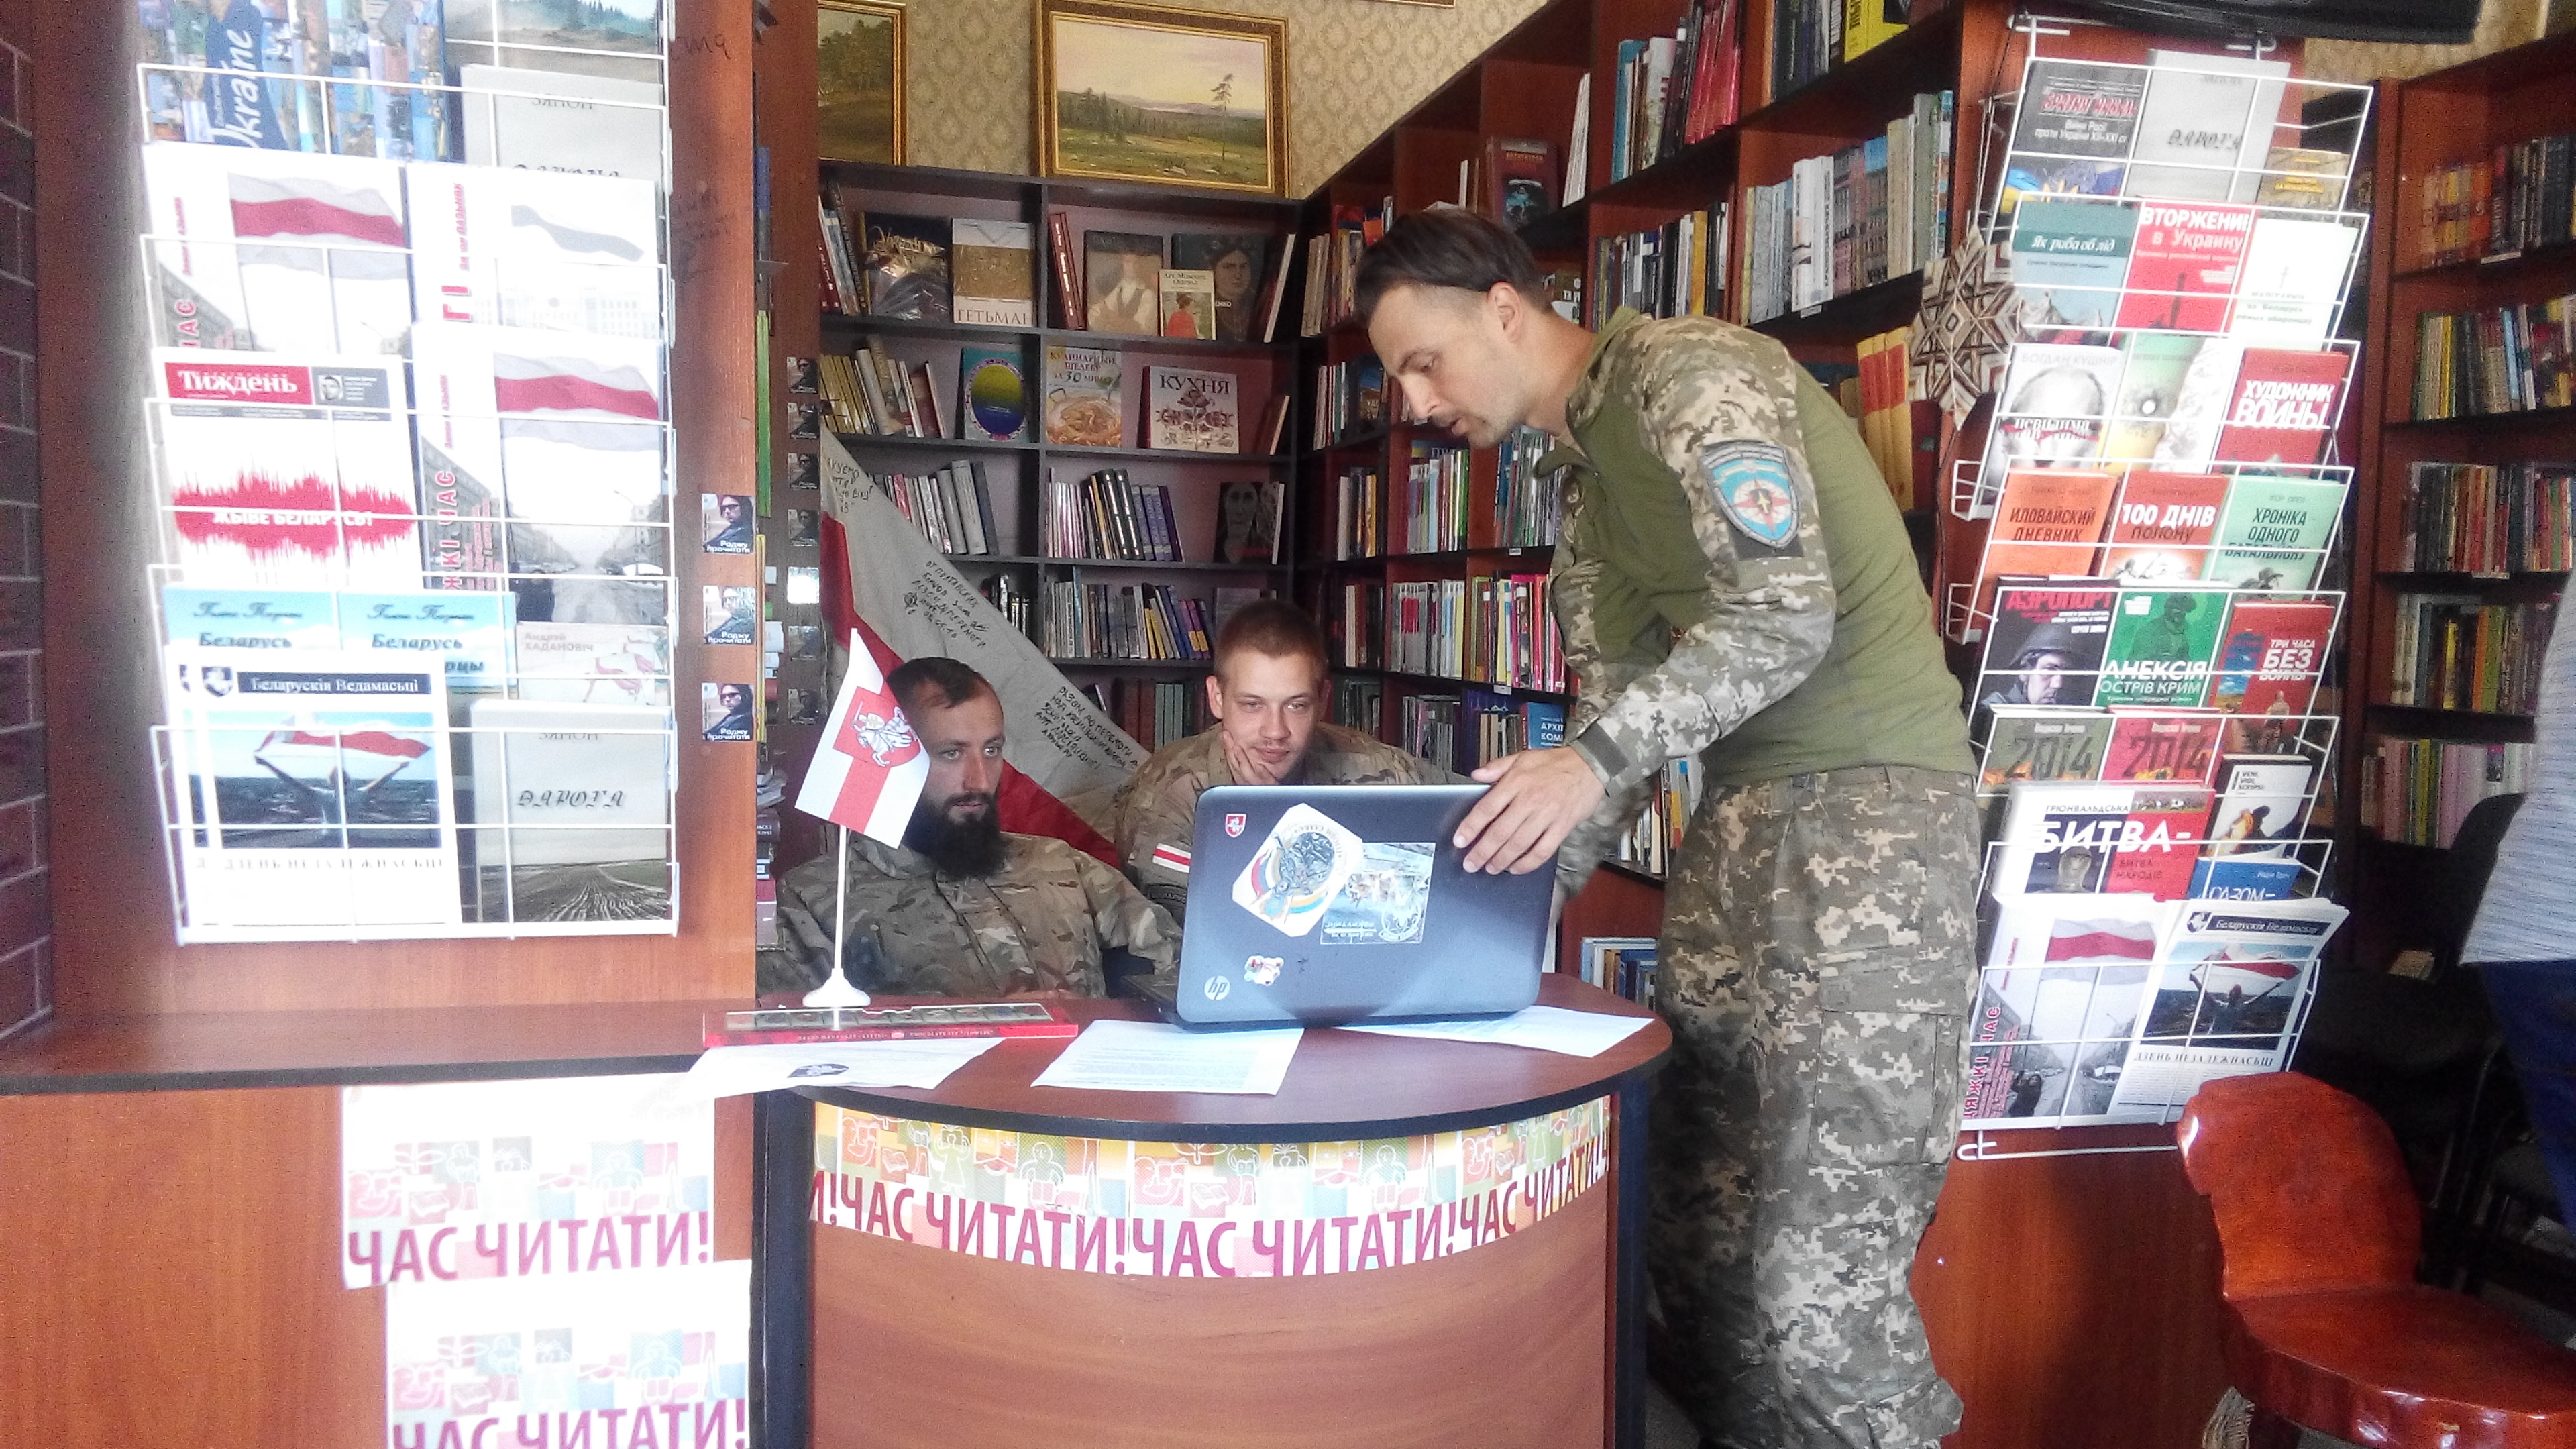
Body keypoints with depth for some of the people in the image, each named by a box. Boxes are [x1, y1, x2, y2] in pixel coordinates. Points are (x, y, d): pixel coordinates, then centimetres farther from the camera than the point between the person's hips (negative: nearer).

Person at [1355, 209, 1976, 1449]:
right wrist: (1515, 880, 10)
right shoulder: (1588, 477, 21)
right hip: (1739, 820, 9)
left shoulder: (1685, 371, -6)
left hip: (1868, 802, -9)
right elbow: (1619, 704, 19)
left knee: (1817, 1272, -12)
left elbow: (1788, 609, -19)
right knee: (1696, 1232, 8)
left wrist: (1597, 755, -25)